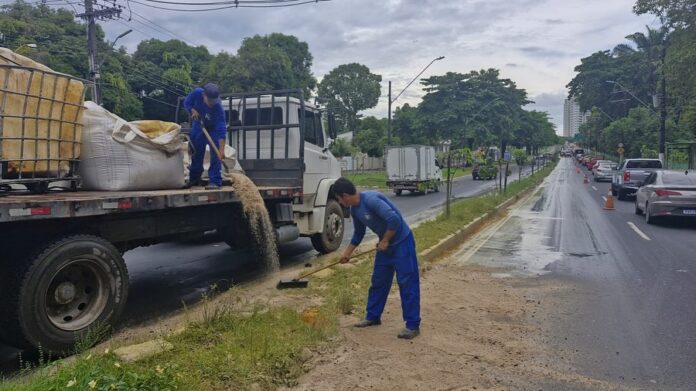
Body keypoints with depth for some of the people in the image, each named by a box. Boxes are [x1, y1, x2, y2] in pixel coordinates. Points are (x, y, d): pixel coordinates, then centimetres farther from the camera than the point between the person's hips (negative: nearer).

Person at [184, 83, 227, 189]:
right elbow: (186, 103, -6)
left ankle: (215, 181, -12)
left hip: (214, 128, -4)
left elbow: (221, 130, -42)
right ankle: (194, 179, 24)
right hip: (198, 125, 4)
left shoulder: (218, 107, -38)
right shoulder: (197, 93, -29)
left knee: (215, 154, -15)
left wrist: (222, 149, -48)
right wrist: (193, 111, -27)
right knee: (196, 152, 10)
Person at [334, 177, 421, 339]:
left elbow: (394, 220, -33)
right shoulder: (355, 210, 3)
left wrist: (385, 241, -20)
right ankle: (373, 317, 29)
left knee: (408, 283, -4)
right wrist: (347, 252, 23)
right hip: (385, 244, 9)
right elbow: (358, 233, 19)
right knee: (378, 281, 15)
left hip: (402, 242, -9)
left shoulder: (371, 199, -27)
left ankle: (413, 325, 3)